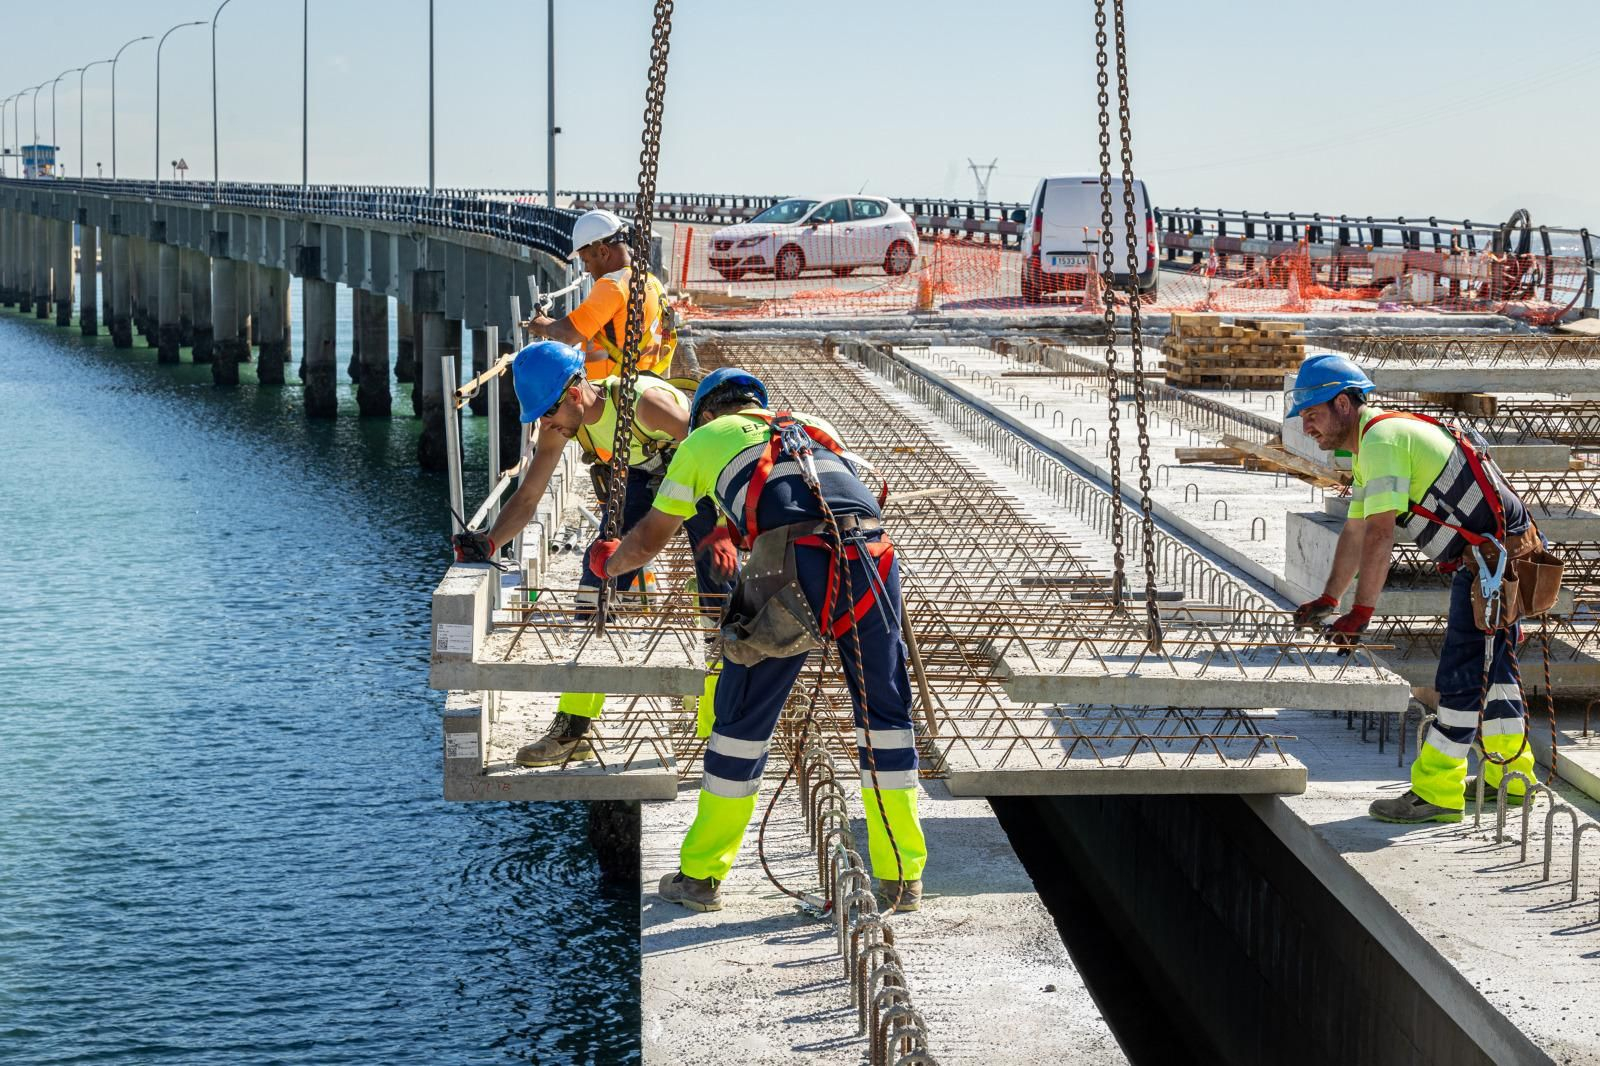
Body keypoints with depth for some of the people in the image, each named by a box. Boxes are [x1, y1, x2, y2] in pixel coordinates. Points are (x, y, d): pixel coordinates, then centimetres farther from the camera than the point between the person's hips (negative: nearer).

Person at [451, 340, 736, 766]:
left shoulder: (642, 401, -36)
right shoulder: (559, 424, -16)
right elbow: (527, 498, -9)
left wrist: (722, 530, -42)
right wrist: (488, 542, -28)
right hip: (639, 478, 6)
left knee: (719, 593, -15)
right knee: (597, 585, -5)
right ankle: (572, 729, -1)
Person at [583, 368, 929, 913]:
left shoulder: (705, 438, 25)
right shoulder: (814, 427, 35)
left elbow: (649, 539, 34)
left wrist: (608, 561, 55)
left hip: (795, 566, -3)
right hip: (873, 558, 3)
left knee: (744, 719, 10)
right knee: (885, 715, 15)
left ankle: (701, 876, 19)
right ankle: (903, 877, 20)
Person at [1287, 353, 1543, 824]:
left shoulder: (1382, 438, -18)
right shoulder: (1372, 447, 16)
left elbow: (1380, 534, -24)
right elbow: (1355, 532, 26)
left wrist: (1360, 613, -23)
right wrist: (1328, 600, 31)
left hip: (1495, 556, -11)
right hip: (1500, 554, 11)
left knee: (1461, 675, -8)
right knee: (1492, 666, 19)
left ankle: (1436, 793, -6)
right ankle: (1510, 776, 30)